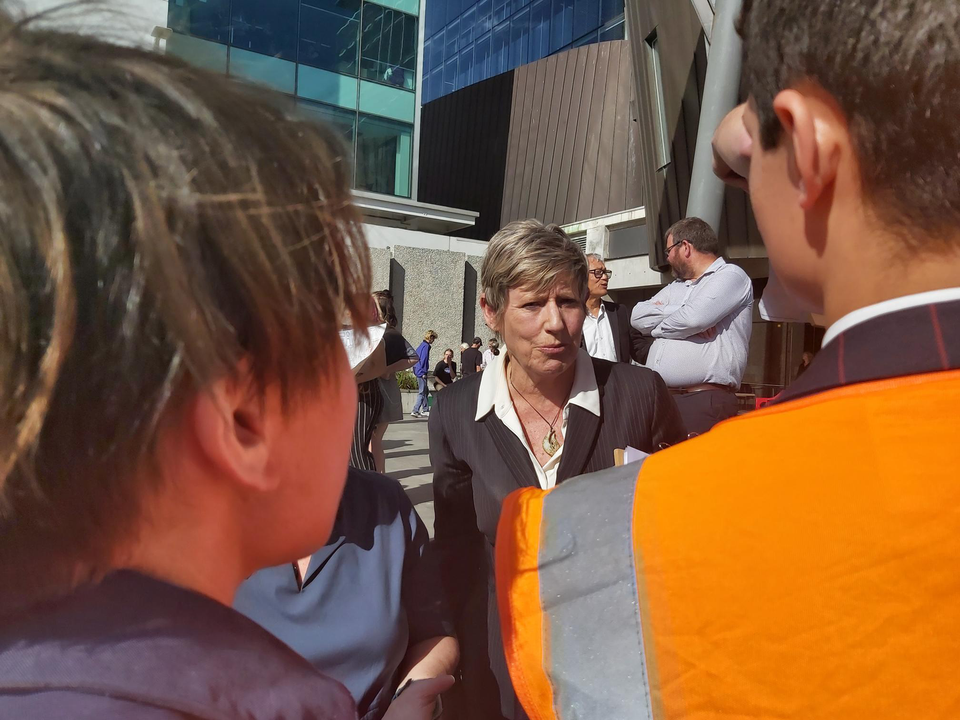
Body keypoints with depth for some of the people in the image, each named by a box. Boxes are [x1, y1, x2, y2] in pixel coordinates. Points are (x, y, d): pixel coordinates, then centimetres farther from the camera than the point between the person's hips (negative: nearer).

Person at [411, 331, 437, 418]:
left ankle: (425, 410, 20)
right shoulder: (426, 346, -13)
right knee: (422, 392, -6)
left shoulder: (421, 345, 16)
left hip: (417, 371, 10)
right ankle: (415, 411, -9)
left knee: (426, 391, 16)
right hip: (422, 372, -10)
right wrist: (423, 373, -19)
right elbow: (423, 359, -20)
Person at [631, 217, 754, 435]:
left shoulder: (730, 276, -2)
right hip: (659, 399, 7)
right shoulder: (675, 287, 24)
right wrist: (677, 312, -5)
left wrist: (657, 326, 2)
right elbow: (638, 316, 12)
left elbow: (695, 317, -18)